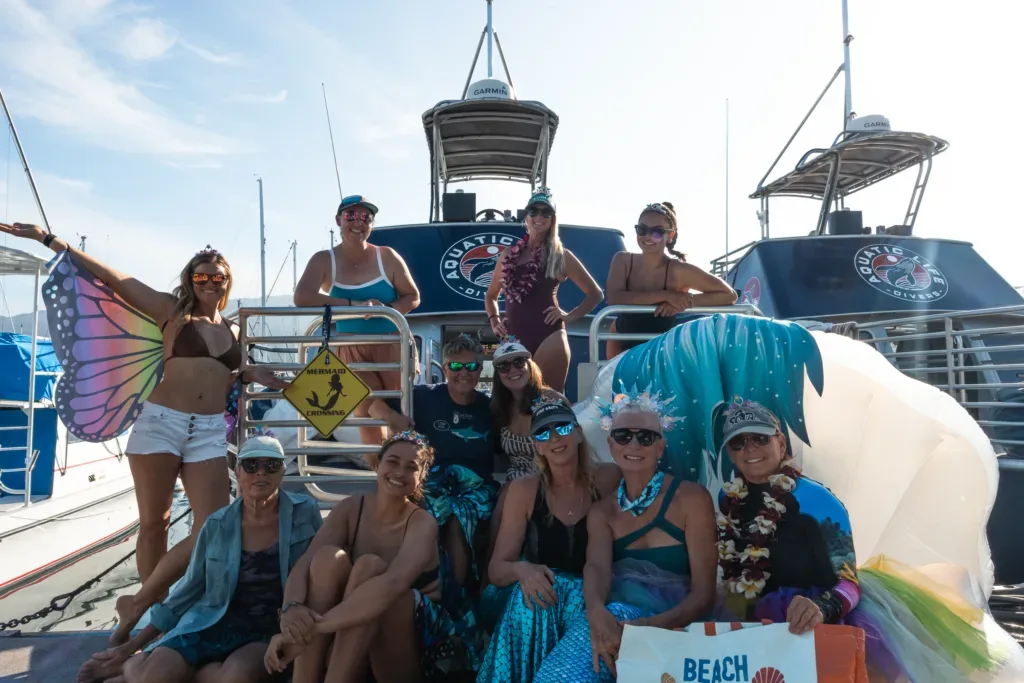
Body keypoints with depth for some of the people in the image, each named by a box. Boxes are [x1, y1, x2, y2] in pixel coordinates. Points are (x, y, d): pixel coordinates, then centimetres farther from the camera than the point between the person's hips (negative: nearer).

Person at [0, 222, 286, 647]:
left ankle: (138, 604, 10)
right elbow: (112, 278, -1)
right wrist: (49, 239, -4)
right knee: (153, 524, 5)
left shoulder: (232, 331, 16)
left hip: (210, 431, 3)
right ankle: (154, 609, 24)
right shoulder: (171, 310, 5)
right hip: (160, 422, -3)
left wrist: (250, 374, 9)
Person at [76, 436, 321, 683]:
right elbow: (190, 589, 8)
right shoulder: (218, 524, -2)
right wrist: (131, 645, 10)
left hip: (269, 632, 0)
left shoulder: (305, 513, -7)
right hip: (211, 625, 1)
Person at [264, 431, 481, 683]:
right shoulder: (351, 508, -3)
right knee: (328, 557, -24)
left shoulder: (423, 524, -17)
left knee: (369, 565, -31)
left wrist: (312, 628, -44)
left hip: (414, 651, -4)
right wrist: (291, 609, -39)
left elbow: (393, 583, -36)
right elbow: (304, 564, -16)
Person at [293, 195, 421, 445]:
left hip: (392, 345, 0)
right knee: (366, 415, 2)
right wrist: (354, 305, -24)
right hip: (352, 350, 1)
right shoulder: (324, 260, -3)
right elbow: (302, 297, -19)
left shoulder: (387, 256, -2)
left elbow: (413, 297, -1)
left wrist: (386, 309, -22)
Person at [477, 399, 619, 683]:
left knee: (579, 600, -33)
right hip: (533, 598, 1)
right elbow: (496, 570, -5)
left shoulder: (608, 479, -5)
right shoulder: (524, 489, -5)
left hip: (592, 596, 0)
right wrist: (521, 570, -28)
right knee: (532, 590, -32)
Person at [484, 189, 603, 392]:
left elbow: (596, 293, 7)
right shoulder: (509, 255, 13)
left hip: (549, 337, -3)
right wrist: (494, 319, 7)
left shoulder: (561, 256, 4)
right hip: (514, 340, 4)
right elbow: (491, 295, 24)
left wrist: (570, 316, -4)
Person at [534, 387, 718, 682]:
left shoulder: (691, 498, -3)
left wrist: (653, 625, -27)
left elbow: (704, 593, -7)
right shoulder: (601, 511, 9)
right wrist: (597, 613, -34)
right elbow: (596, 567, -11)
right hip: (615, 621, 4)